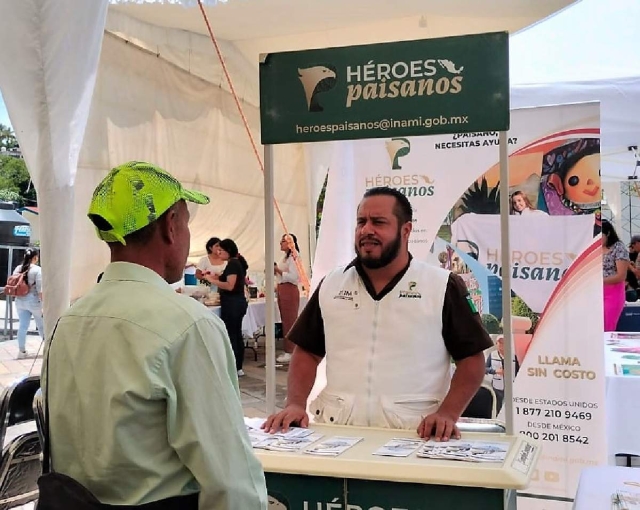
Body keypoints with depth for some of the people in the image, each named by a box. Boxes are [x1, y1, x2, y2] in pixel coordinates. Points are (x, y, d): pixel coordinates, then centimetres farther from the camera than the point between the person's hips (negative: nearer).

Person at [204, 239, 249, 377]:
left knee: (230, 336, -6)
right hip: (239, 302, 10)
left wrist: (211, 280, -17)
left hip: (232, 304, -10)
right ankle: (238, 368, 18)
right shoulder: (238, 263, 14)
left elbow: (230, 286, -23)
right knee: (237, 335, 12)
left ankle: (232, 369, -4)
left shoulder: (232, 264, -15)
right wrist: (217, 277, 9)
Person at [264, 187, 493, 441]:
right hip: (335, 429, 2)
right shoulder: (331, 285, 12)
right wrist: (296, 404, 0)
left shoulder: (443, 287, 2)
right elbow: (307, 352, 16)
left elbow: (471, 359, 2)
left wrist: (447, 414, -11)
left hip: (414, 436, -2)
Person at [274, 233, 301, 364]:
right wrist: (275, 271, 7)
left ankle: (290, 352, -1)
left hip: (290, 290, -10)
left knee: (289, 321, -6)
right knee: (285, 321, 12)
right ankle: (287, 350, 18)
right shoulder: (285, 257, 17)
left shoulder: (293, 257, -13)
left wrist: (278, 270, -17)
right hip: (282, 290, 10)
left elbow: (293, 276, -21)